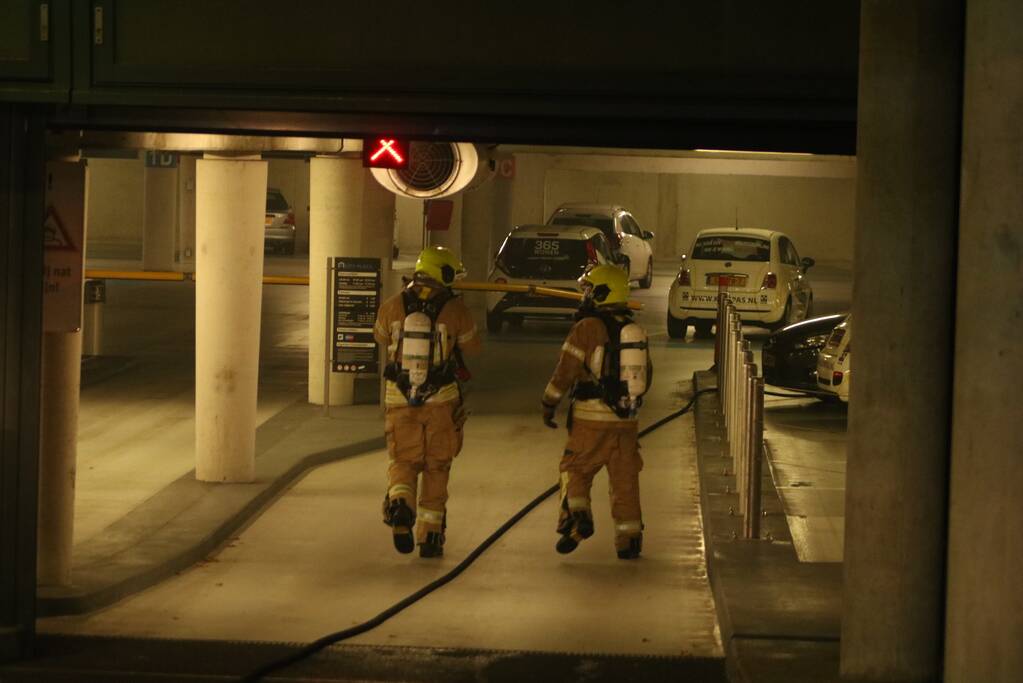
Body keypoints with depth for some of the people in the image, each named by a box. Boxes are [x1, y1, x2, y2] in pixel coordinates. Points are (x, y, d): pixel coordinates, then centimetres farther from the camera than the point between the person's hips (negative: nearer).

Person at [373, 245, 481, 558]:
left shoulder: (393, 306, -3)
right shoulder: (454, 309, -9)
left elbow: (380, 337, 16)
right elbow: (472, 346, 5)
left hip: (400, 398, 1)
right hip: (441, 400, -1)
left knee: (403, 461, 12)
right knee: (436, 467, 12)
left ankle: (399, 502, -19)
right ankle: (429, 535, 14)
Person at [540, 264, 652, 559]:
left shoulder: (588, 327, -9)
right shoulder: (636, 330, 12)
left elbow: (566, 370, -10)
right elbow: (646, 374, 19)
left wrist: (549, 403, 0)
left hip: (592, 416, -5)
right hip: (626, 418, 5)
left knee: (575, 471, 7)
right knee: (625, 479, 9)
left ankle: (576, 517, -13)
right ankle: (629, 539, 9)